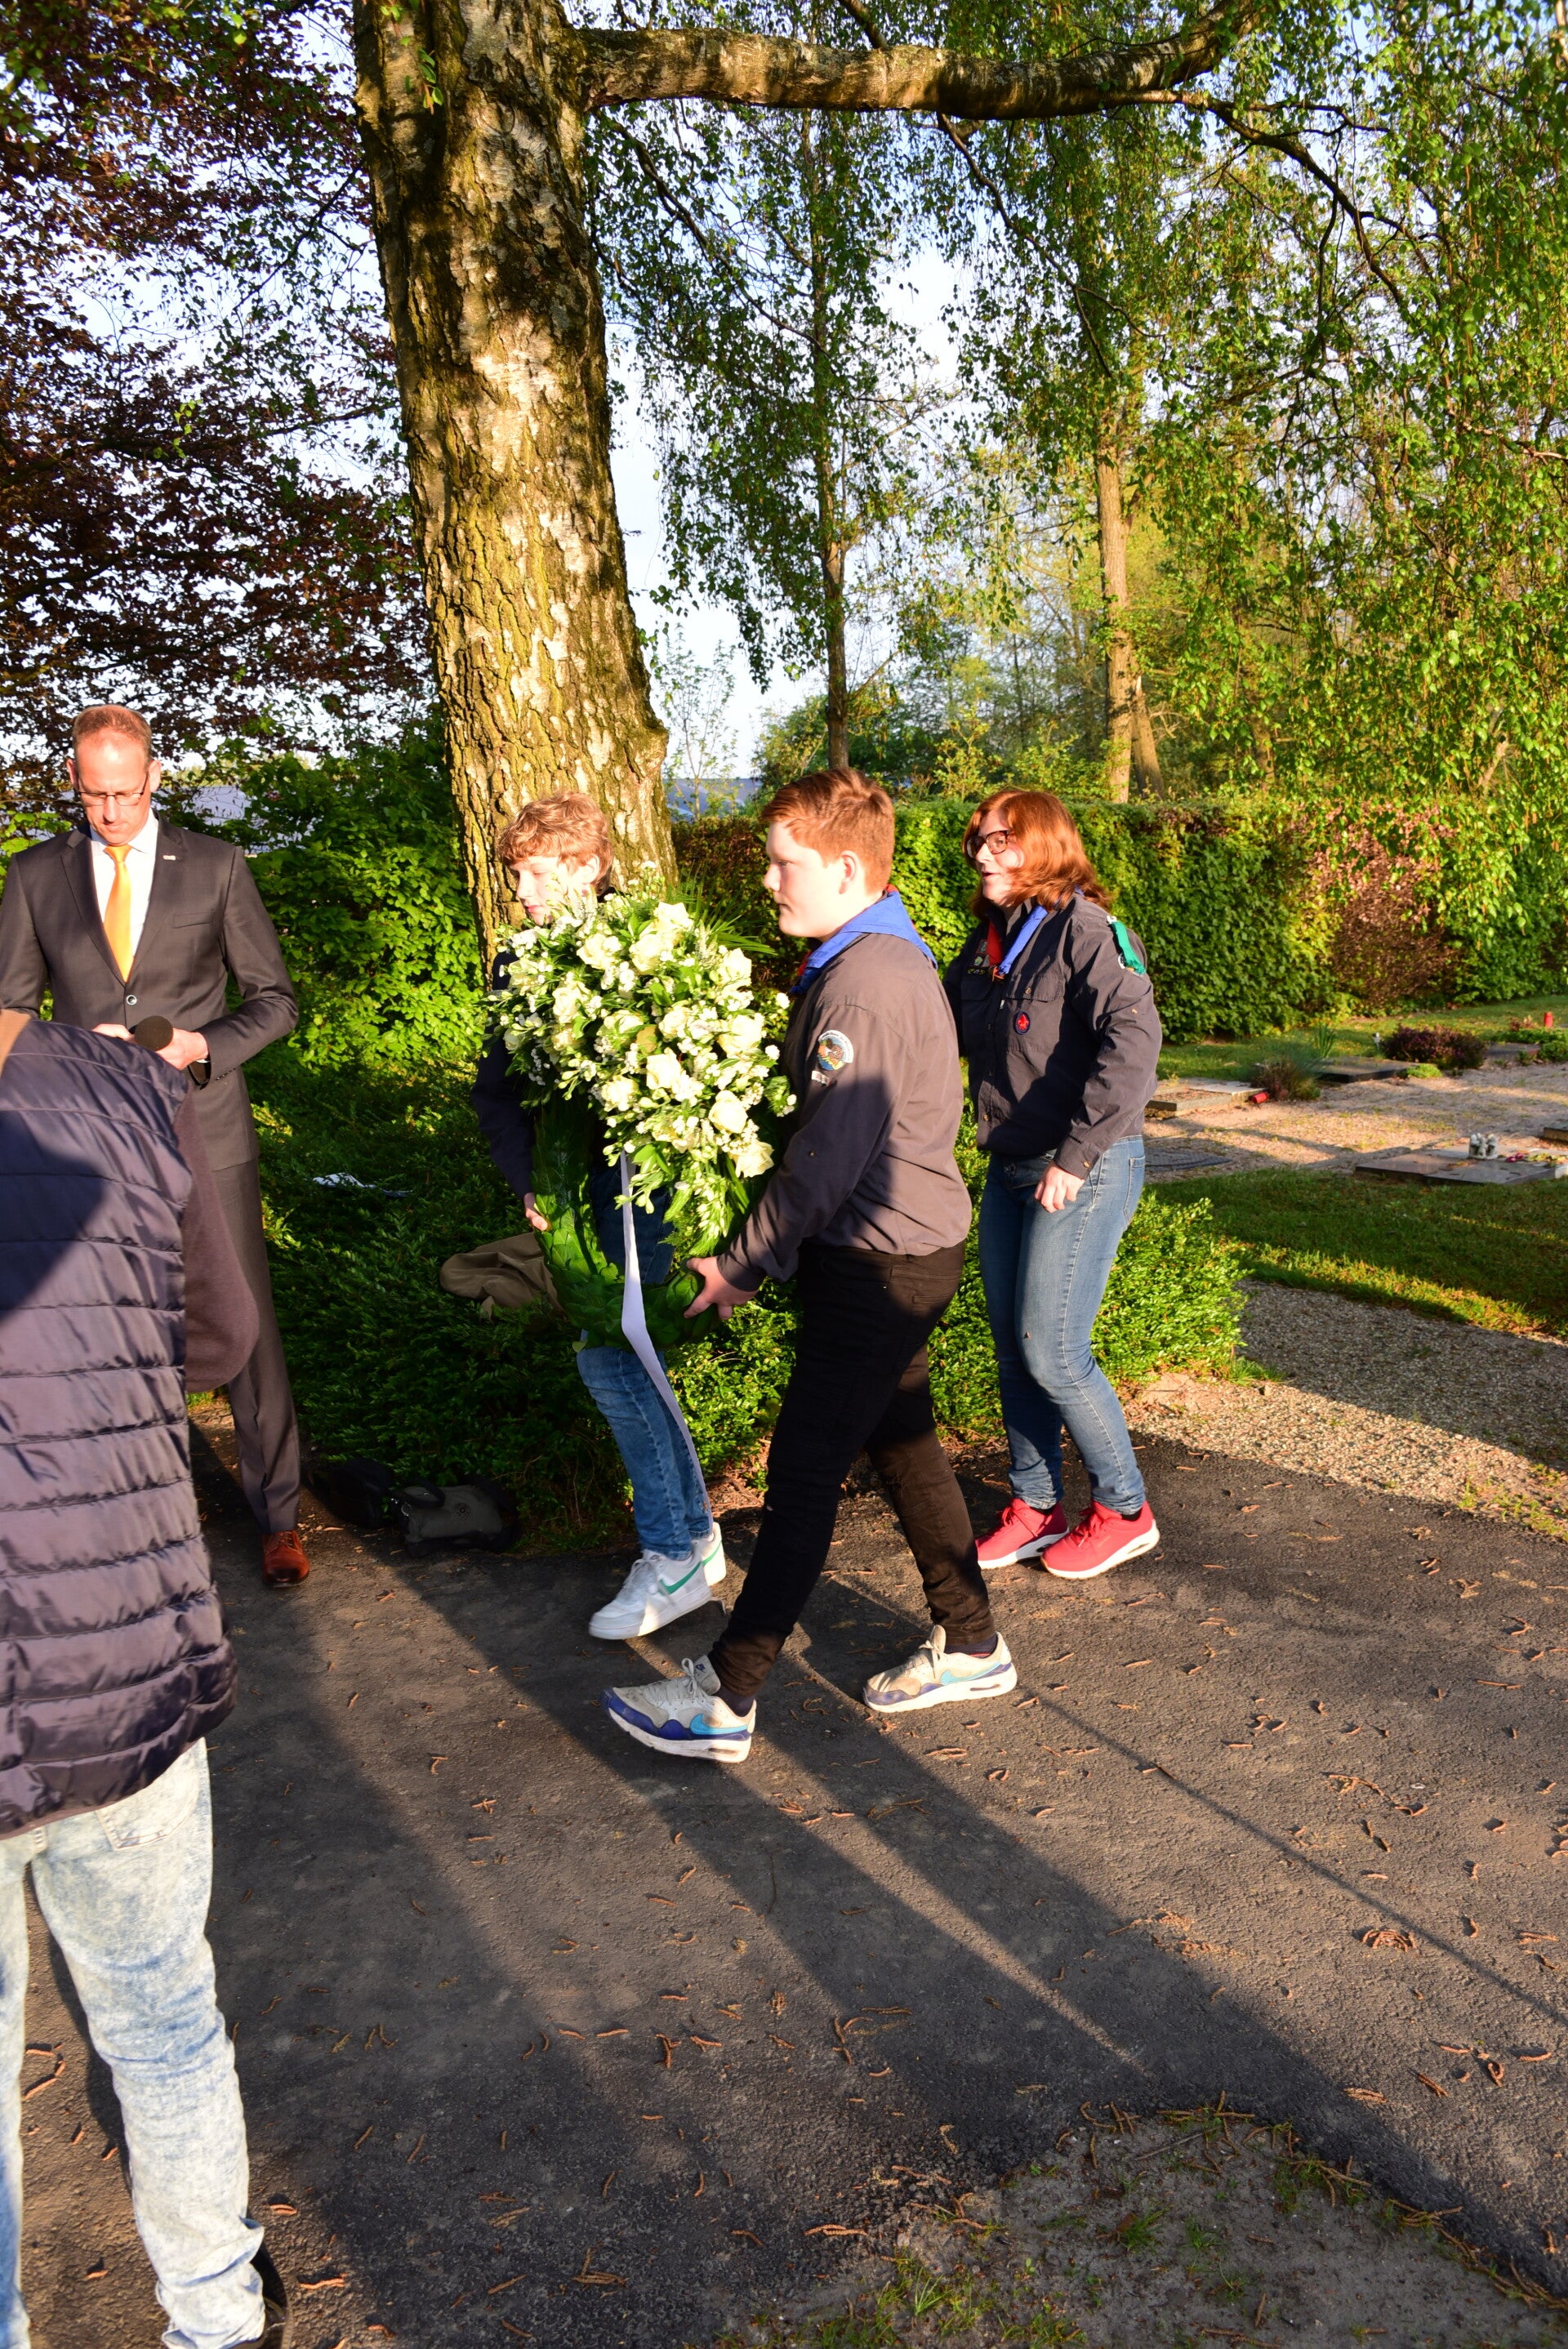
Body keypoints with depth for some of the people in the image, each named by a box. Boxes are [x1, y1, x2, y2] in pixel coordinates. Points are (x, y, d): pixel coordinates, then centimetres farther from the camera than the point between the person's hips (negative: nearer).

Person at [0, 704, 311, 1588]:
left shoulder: (215, 865, 3)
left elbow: (274, 999, 6)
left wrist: (201, 1044, -12)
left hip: (204, 1128, -1)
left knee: (246, 1324, 1)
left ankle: (280, 1516, 14)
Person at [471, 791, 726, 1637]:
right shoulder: (521, 965, 9)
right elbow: (496, 1086, 12)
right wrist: (528, 1180, 0)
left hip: (637, 1180, -7)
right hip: (569, 1188, 7)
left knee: (610, 1358, -9)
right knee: (617, 1357, 11)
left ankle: (675, 1557, 5)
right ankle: (694, 1531, 25)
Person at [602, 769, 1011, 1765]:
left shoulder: (865, 984, -22)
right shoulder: (891, 956, 11)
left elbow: (826, 1158, -22)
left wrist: (744, 1266, -13)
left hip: (878, 1263, -10)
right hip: (904, 1246, 10)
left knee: (804, 1471, -4)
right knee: (903, 1447, 18)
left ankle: (725, 1698, 6)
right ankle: (971, 1646, 31)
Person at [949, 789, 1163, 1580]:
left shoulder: (1084, 932, -14)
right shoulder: (988, 942, 12)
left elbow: (1132, 1041, -25)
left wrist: (1077, 1156, -25)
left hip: (1084, 1172, -8)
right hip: (1009, 1171, 8)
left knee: (1052, 1352, -5)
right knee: (1012, 1347, 12)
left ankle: (1123, 1510, 14)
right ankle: (1035, 1507, 27)